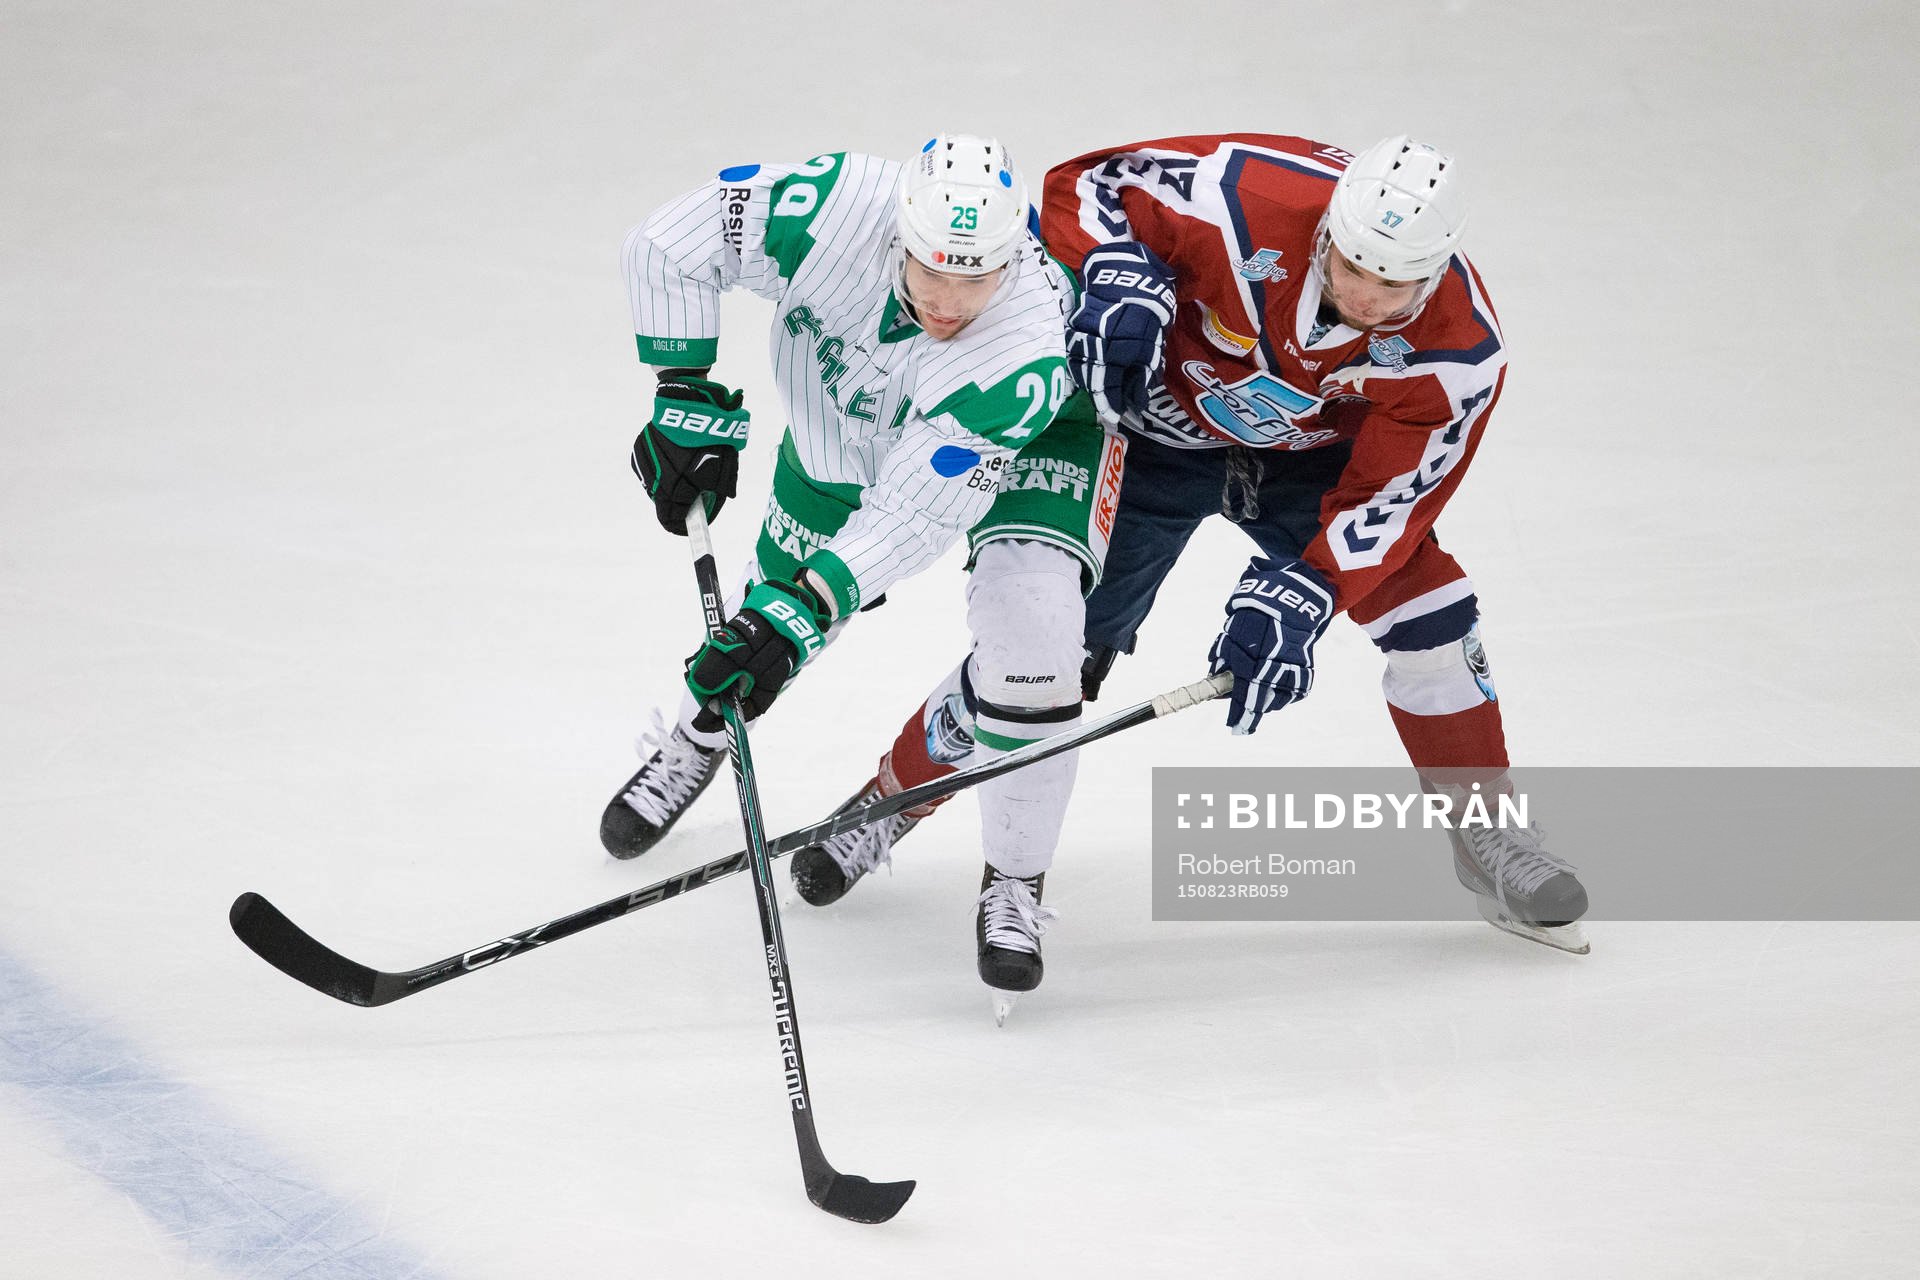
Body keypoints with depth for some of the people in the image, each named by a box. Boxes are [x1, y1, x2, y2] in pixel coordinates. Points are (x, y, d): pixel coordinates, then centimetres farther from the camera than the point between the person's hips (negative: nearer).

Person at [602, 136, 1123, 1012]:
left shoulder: (1026, 348, -43)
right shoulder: (830, 212, -39)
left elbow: (916, 512, -41)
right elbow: (668, 249, -26)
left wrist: (799, 612, -47)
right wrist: (687, 402, -27)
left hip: (1023, 436, -3)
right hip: (844, 410, 3)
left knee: (1030, 627, -22)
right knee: (779, 588, 13)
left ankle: (1013, 881, -1)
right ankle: (698, 739, 50)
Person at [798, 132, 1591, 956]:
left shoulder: (1459, 352, -30)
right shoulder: (1243, 198, -36)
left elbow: (1384, 496, -27)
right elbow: (1084, 187, -22)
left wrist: (1295, 601, -40)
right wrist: (1119, 278, -42)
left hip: (1307, 453, 2)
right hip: (1156, 424, -2)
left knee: (1423, 606, -13)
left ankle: (1487, 834, 7)